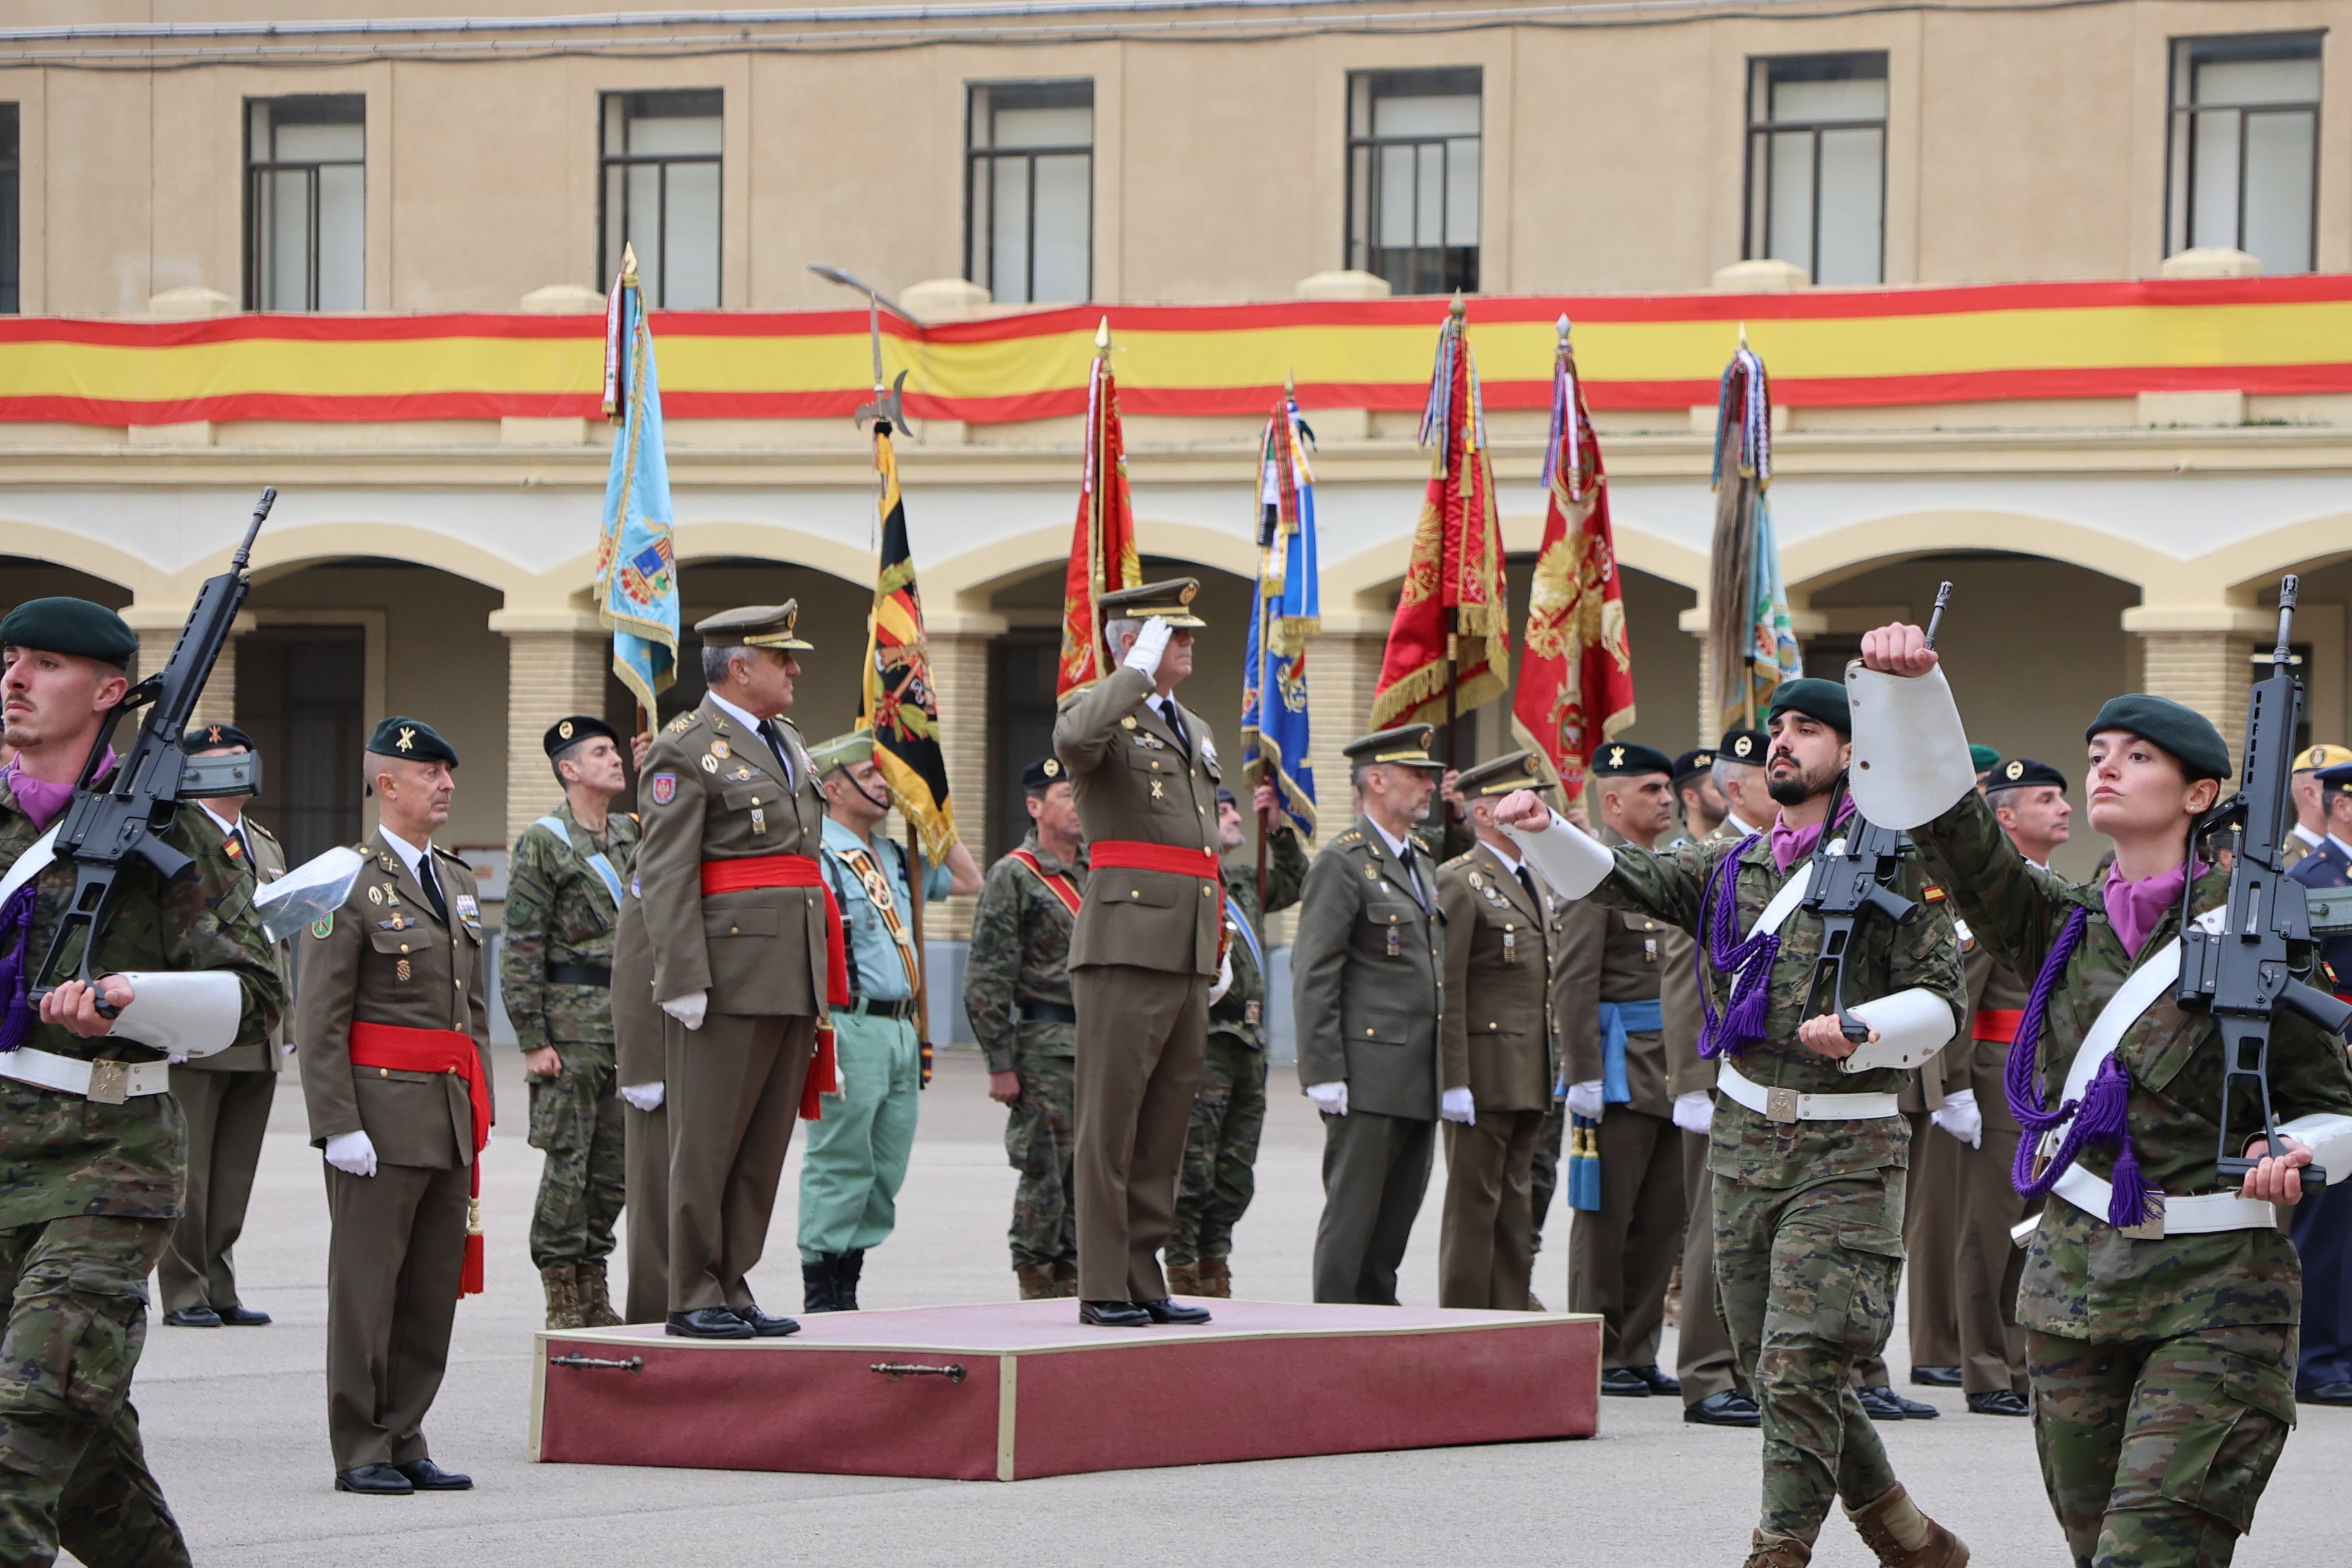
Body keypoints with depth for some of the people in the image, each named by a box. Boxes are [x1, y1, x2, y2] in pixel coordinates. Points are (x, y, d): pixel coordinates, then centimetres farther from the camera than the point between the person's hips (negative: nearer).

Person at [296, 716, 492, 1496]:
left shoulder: (456, 882, 17)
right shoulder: (351, 884, -6)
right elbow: (318, 1020, -10)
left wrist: (479, 1110, 14)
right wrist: (339, 1127, -16)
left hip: (450, 1116, 7)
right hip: (379, 1111, -7)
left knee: (436, 1286, 7)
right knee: (367, 1286, -2)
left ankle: (405, 1441, 14)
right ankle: (360, 1452, 2)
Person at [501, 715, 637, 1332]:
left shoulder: (632, 834, 16)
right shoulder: (542, 843, -3)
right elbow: (521, 948, -7)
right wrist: (532, 1039, -11)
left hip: (631, 1015, 6)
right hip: (572, 1010, -6)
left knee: (616, 1159, 7)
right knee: (567, 1158, -5)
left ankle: (594, 1291, 14)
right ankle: (562, 1298, -1)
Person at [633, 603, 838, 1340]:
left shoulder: (787, 743, 19)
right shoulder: (685, 751, -7)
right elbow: (664, 875, -12)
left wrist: (825, 976, 19)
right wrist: (683, 980, -19)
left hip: (794, 975, 8)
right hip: (730, 973, -8)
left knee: (766, 1143, 9)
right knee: (708, 1141, -4)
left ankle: (732, 1291, 14)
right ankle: (694, 1300, 0)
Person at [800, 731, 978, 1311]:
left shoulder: (895, 859, 18)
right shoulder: (816, 856, -7)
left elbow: (968, 881, 27)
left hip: (902, 1030, 8)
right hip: (851, 1029, -8)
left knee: (886, 1171, 8)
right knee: (840, 1167, -6)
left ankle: (846, 1287, 13)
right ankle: (822, 1296, -2)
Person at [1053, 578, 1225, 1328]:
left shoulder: (1196, 731, 22)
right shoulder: (1098, 710, -2)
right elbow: (1074, 741, -30)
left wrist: (1219, 949, 22)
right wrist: (1138, 673, -19)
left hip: (1188, 957, 8)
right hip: (1127, 949, -8)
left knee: (1165, 1129, 9)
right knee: (1111, 1124, -6)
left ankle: (1144, 1282, 13)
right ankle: (1103, 1289, -5)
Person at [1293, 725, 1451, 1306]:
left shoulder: (1421, 864, 20)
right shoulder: (1342, 862, -7)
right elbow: (1313, 974, -12)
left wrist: (1454, 1074, 19)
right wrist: (1322, 1072, -18)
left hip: (1420, 1080, 8)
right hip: (1368, 1077, -8)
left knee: (1399, 1214, 9)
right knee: (1352, 1215, -6)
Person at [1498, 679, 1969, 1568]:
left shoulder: (1895, 867, -4)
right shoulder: (1731, 869, 14)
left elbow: (1940, 1000, -7)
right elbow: (1613, 880, 8)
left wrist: (1860, 1033, -24)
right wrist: (1542, 829, -10)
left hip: (1846, 1153, -6)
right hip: (1746, 1140, 6)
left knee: (1800, 1365, -14)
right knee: (1778, 1369, 10)